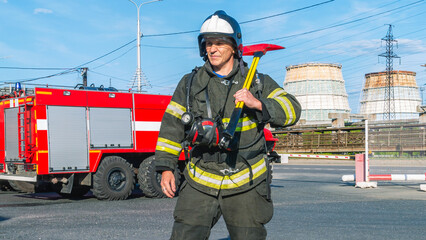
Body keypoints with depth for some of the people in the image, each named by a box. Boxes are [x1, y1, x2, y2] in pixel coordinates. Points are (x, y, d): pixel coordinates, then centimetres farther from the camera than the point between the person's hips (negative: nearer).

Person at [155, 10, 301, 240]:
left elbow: (291, 110, -4)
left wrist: (257, 104, -20)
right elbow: (172, 124, 8)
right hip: (200, 182, 1)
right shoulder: (190, 84, 8)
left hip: (245, 185, 0)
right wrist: (166, 167, 2)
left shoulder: (258, 83, 5)